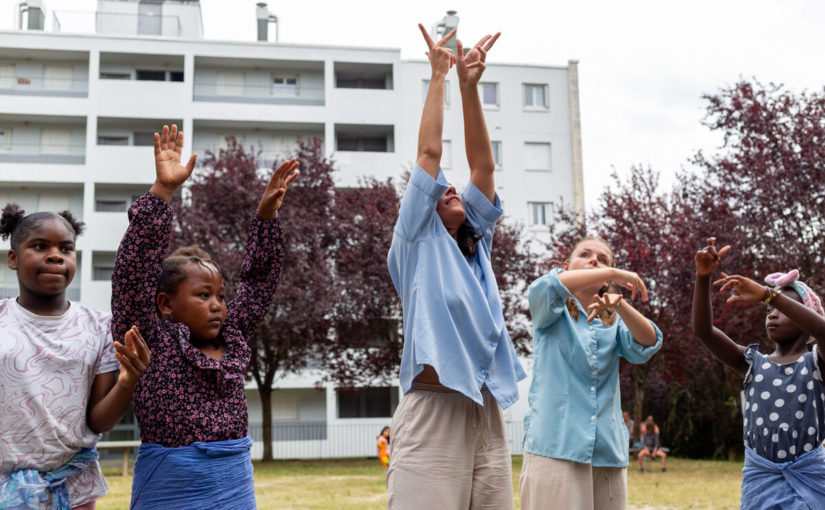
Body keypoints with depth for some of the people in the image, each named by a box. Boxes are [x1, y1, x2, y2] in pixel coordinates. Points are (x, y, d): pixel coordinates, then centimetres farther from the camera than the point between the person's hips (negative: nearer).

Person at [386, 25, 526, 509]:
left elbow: (483, 164, 11)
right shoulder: (418, 242, 6)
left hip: (488, 417, 6)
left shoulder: (476, 245, 19)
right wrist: (439, 75, 9)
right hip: (433, 416, -5)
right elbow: (429, 153, 2)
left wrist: (470, 85, 7)